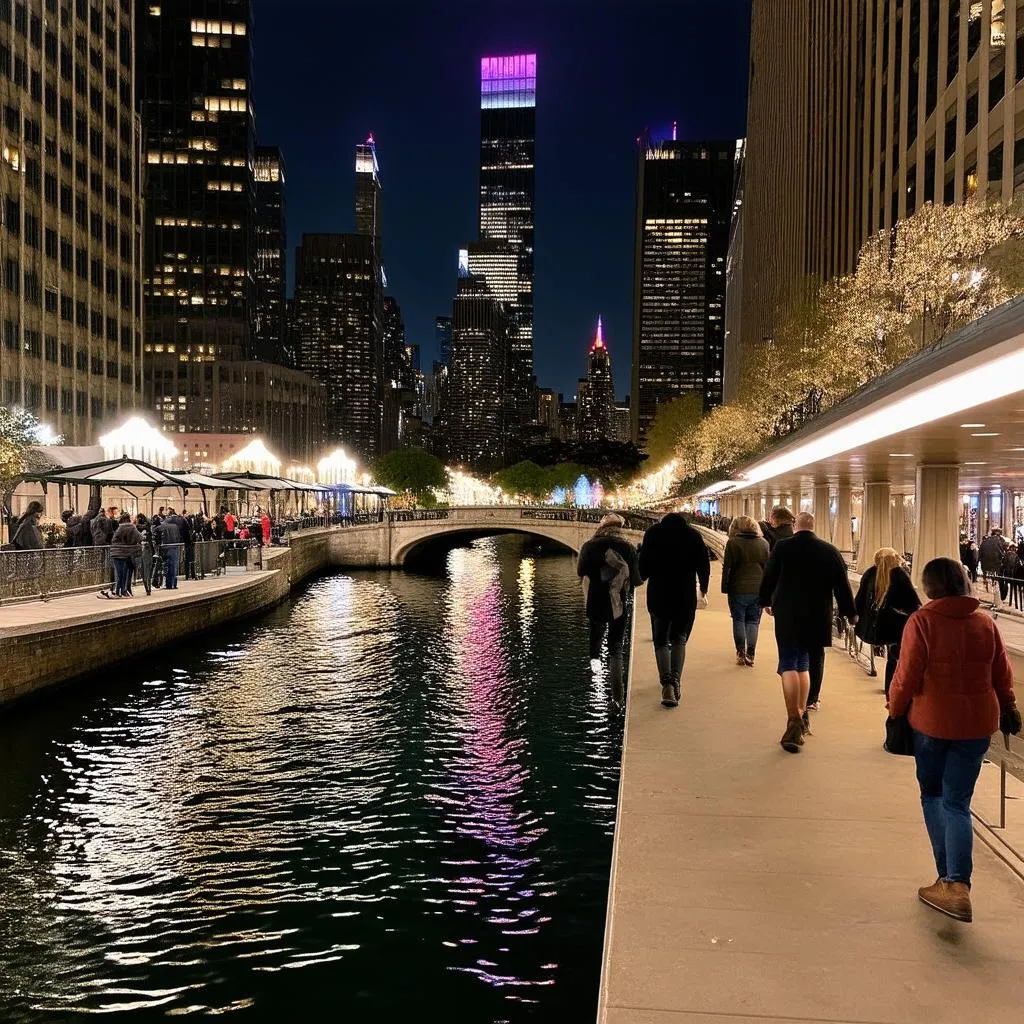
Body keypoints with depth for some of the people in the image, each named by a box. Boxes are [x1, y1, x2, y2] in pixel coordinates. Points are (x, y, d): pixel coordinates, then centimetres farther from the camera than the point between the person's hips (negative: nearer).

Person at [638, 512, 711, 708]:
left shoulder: (653, 532, 1)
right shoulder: (693, 535, 3)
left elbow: (644, 564, -3)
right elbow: (704, 565, 3)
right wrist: (703, 589, 18)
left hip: (658, 596, -1)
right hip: (686, 596, 1)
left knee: (661, 641, 8)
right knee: (679, 640, 13)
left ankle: (667, 682, -12)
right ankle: (675, 681, -3)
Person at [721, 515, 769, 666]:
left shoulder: (733, 543, -5)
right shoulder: (764, 543, 6)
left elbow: (727, 568, -6)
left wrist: (725, 588, 0)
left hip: (739, 589, -3)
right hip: (759, 590, 3)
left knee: (738, 620, 8)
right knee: (753, 621, 10)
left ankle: (741, 653, 6)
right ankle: (750, 655, 9)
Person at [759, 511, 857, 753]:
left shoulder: (782, 547, -7)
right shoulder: (830, 551, 0)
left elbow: (768, 577, 2)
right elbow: (842, 585, 5)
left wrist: (765, 601, 20)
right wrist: (851, 613, 17)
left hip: (787, 616, -3)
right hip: (816, 619, 4)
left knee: (789, 665, -3)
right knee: (803, 664, 19)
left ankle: (794, 721, -14)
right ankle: (802, 715, 26)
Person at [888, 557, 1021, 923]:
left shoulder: (921, 621, -12)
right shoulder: (985, 622, 1)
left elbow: (908, 675, -11)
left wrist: (895, 710, 4)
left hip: (931, 721, -3)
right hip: (977, 723, 3)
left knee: (932, 795, 15)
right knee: (957, 802, 8)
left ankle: (949, 878, 10)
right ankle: (958, 885, -1)